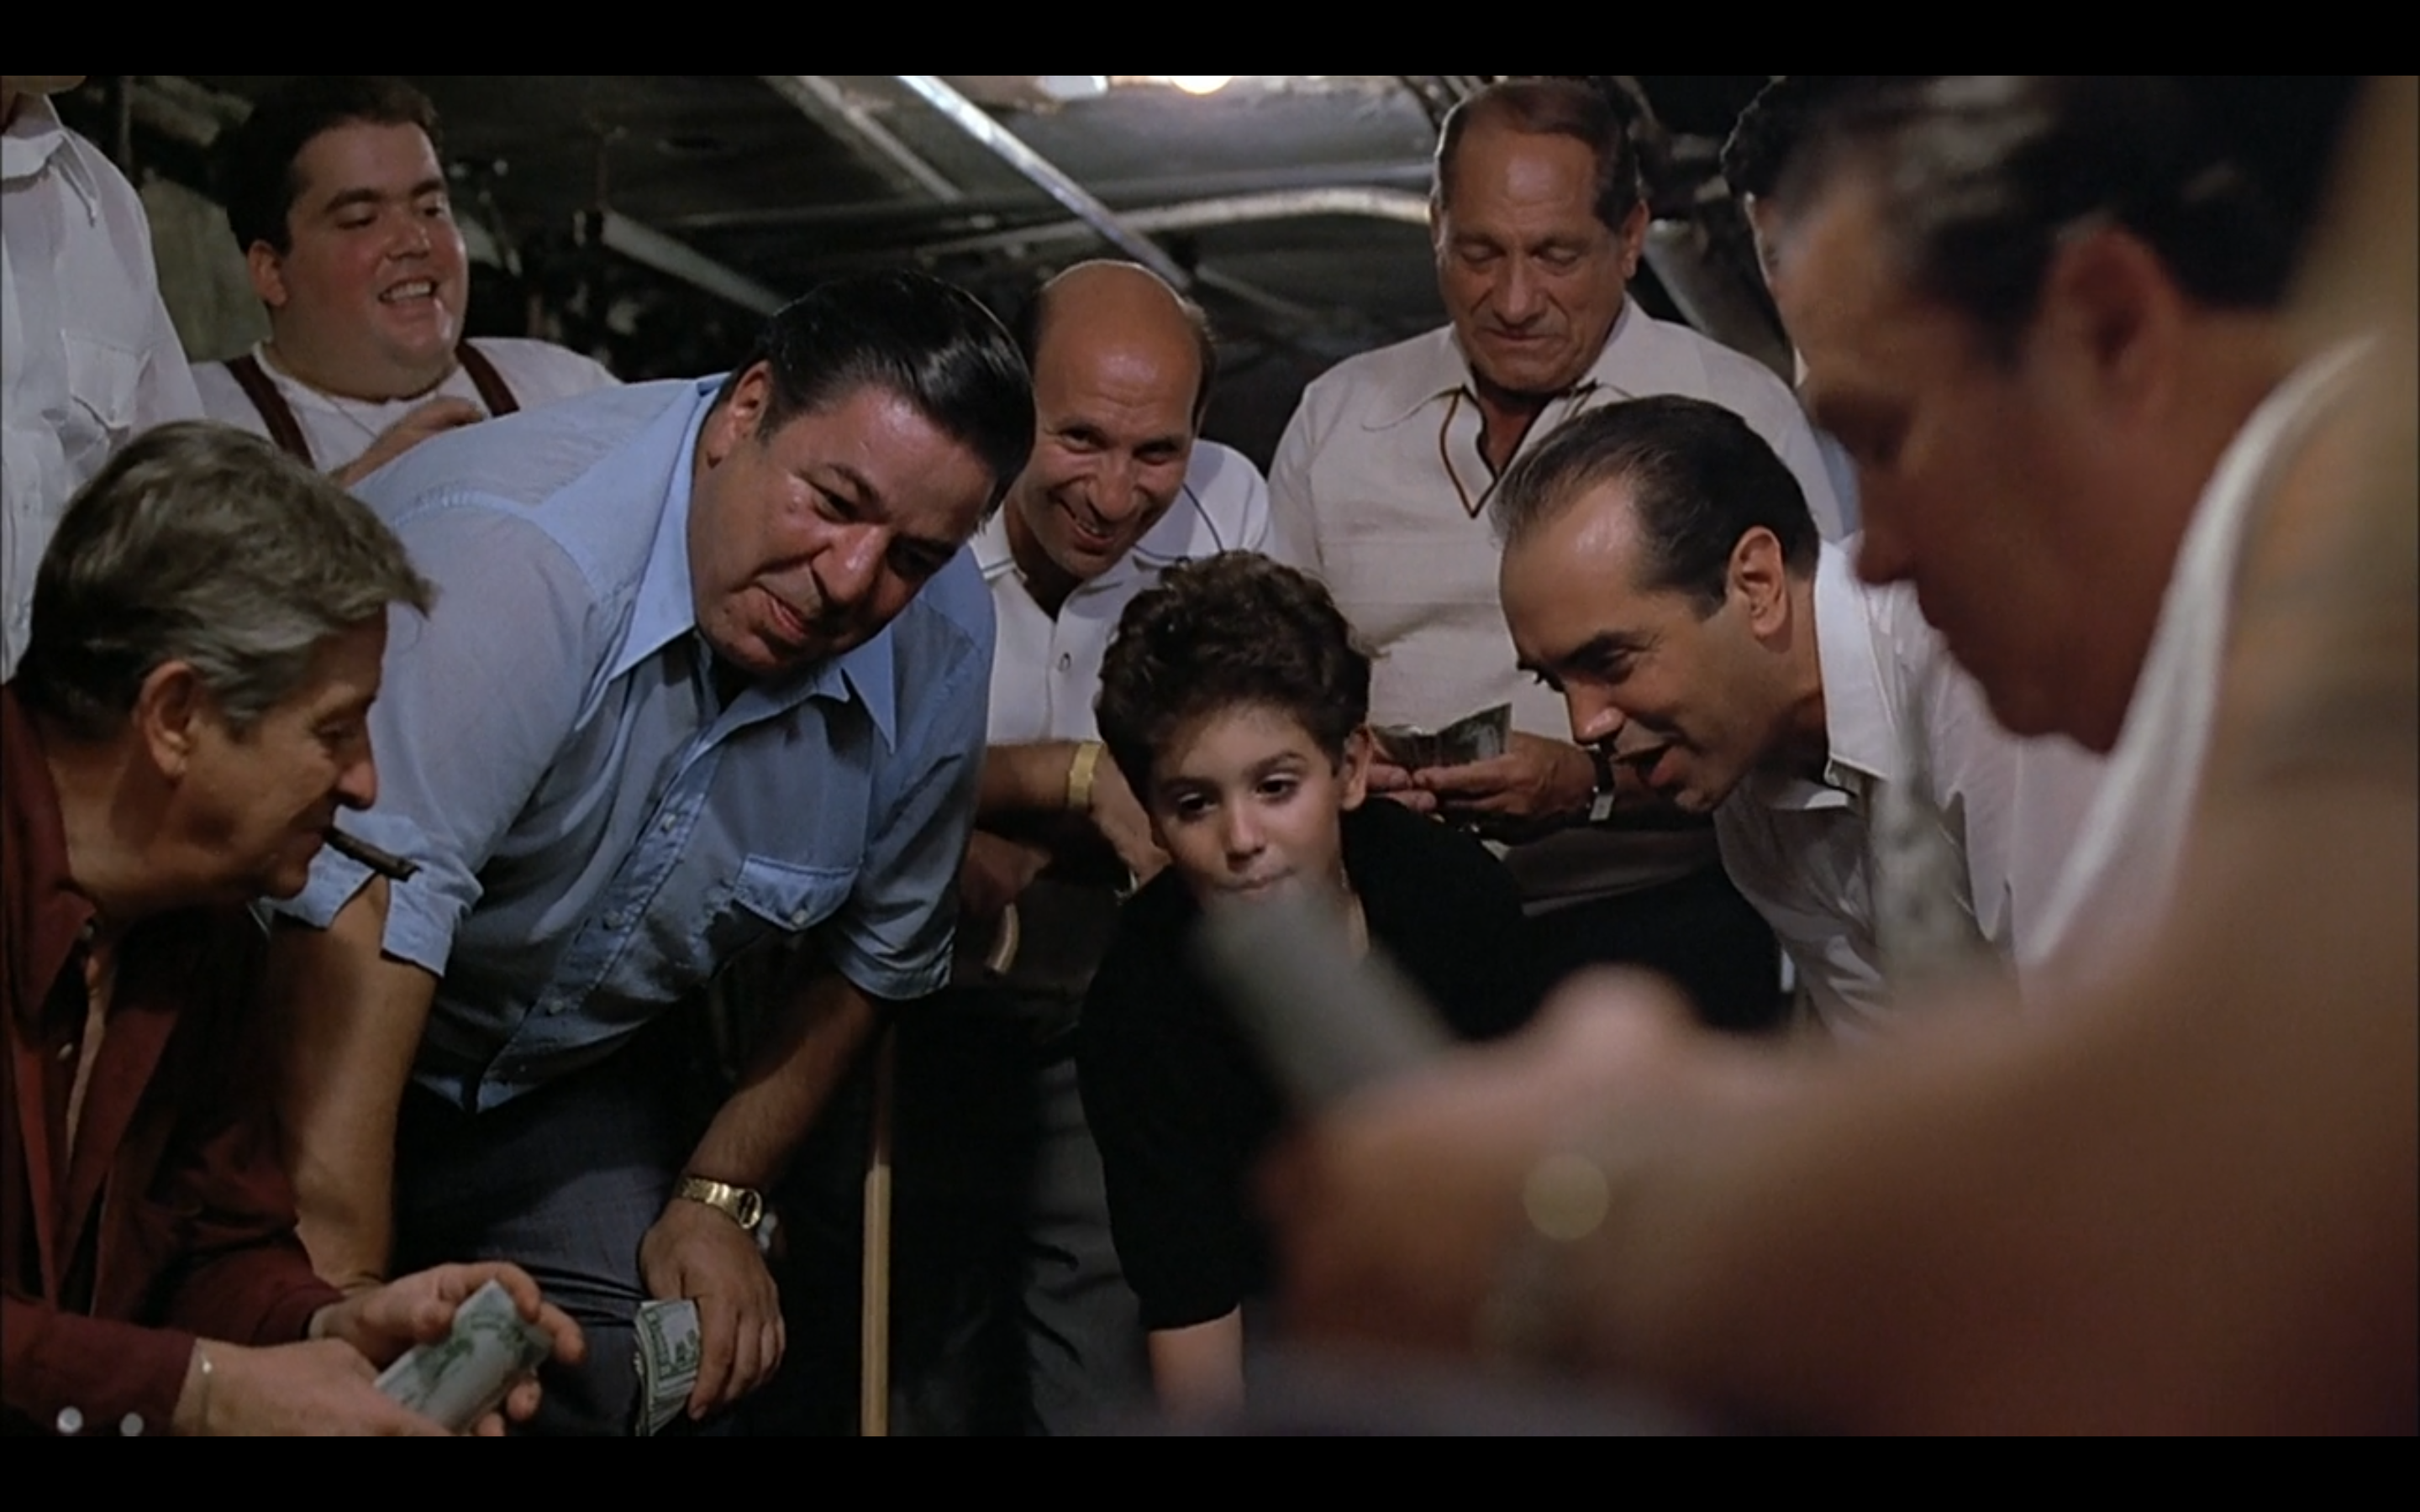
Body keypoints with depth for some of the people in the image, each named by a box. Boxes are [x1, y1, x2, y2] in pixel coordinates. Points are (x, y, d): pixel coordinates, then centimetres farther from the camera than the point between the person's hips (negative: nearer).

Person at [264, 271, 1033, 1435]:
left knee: (655, 1385, -9)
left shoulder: (942, 646, -12)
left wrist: (721, 1196, 0)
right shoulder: (514, 551, -34)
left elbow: (874, 948, 2)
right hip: (299, 1044, -4)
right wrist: (341, 1296, -47)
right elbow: (367, 919, -42)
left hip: (574, 1082, 5)